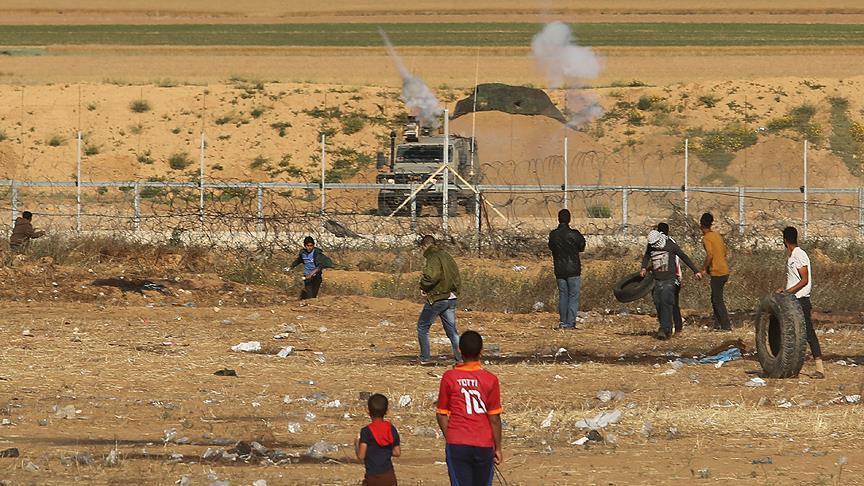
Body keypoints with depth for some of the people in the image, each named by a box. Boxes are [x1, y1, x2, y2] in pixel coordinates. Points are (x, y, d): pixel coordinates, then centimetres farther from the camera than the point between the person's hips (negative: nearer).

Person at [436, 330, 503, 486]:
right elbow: (494, 418, -4)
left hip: (456, 445, 0)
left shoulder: (449, 377, -3)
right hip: (483, 446, 0)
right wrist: (498, 448, 6)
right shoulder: (490, 380, -6)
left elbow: (442, 414, 3)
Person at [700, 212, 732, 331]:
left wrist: (703, 269, -12)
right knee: (715, 298, 16)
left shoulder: (706, 238, -12)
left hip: (717, 273, -8)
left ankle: (726, 325, -3)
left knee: (718, 300, -2)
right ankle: (717, 324, 17)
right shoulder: (717, 235, 12)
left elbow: (710, 255, -24)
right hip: (725, 271, 8)